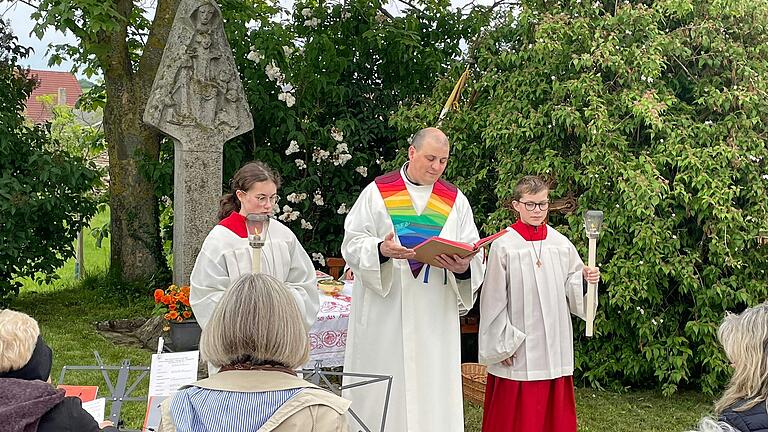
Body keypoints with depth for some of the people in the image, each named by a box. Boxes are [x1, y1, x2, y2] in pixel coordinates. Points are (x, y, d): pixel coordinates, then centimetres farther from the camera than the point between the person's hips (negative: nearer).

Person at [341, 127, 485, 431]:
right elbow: (352, 242, -1)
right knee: (381, 388, 0)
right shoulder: (378, 192, 3)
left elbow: (473, 253, 5)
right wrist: (380, 249, -22)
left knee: (432, 384, 2)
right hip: (384, 312, -2)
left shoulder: (456, 201, 10)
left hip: (434, 314, 2)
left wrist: (463, 266, -17)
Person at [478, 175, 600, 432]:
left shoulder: (562, 245, 5)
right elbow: (494, 300, -5)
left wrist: (587, 278, -12)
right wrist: (501, 343, -7)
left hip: (554, 347, 4)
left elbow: (573, 291, 8)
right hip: (517, 351, -3)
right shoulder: (503, 247, -6)